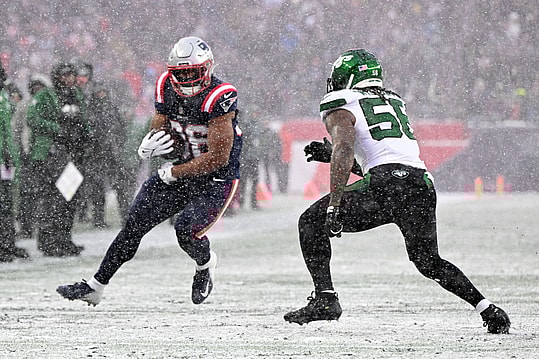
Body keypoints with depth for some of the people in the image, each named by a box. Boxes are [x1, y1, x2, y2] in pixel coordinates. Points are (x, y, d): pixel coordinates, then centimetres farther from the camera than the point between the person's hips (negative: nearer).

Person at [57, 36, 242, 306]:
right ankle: (95, 287, 6)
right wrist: (149, 146, -19)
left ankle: (206, 264, 13)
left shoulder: (218, 97, -25)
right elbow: (160, 131, 7)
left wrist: (173, 172, -16)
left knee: (186, 230, -24)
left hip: (217, 180, -6)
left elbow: (219, 157, -25)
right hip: (182, 169, 6)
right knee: (136, 222, 0)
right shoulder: (167, 89, -3)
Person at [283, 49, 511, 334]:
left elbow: (344, 151, -10)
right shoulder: (395, 102, 31)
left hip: (385, 183, -6)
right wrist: (328, 153, 39)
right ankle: (488, 309, 10)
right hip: (422, 181, 6)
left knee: (311, 223, 9)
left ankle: (325, 298, -2)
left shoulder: (340, 109, 9)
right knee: (427, 260, 22)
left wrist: (334, 206, -14)